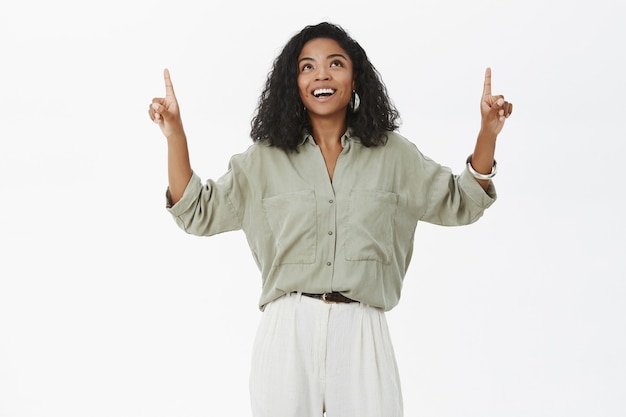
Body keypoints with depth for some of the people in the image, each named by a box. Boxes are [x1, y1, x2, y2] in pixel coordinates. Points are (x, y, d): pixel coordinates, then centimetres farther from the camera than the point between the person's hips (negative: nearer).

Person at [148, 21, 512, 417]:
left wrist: (488, 133, 1)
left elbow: (460, 203, 14)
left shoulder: (392, 155, 10)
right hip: (288, 332, 0)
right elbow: (198, 213, 8)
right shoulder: (266, 159, 9)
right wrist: (175, 134, -2)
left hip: (362, 334, 0)